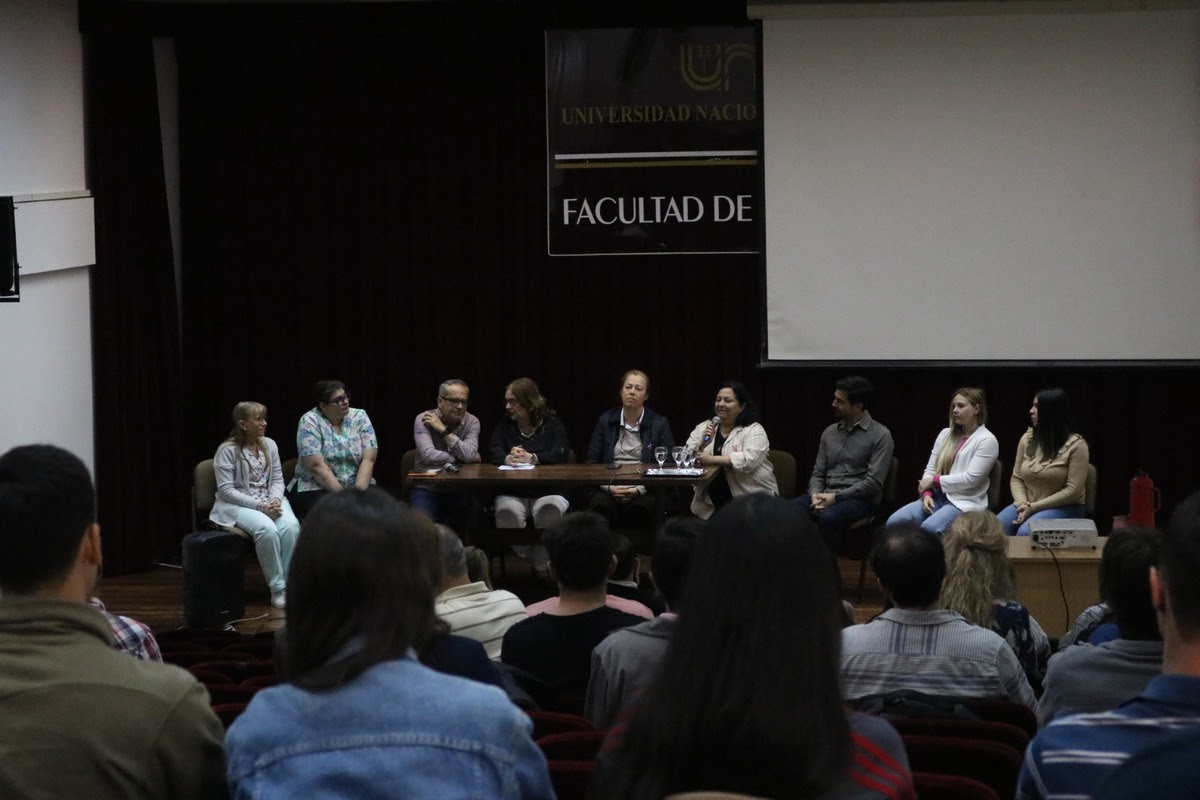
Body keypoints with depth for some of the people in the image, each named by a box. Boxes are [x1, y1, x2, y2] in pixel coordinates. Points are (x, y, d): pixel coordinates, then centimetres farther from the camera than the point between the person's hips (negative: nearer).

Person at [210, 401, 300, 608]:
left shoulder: (269, 445, 8)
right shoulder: (227, 450, -8)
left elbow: (277, 479, 11)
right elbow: (226, 490, -13)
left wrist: (275, 499, -12)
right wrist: (259, 505, -21)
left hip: (270, 500, 5)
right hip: (237, 505, -5)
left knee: (291, 526, -28)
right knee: (267, 529, -35)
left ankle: (291, 584, -21)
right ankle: (277, 588, -24)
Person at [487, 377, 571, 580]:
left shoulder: (553, 424, 6)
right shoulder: (504, 425, 13)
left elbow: (560, 453, -10)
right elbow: (493, 452, -3)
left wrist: (531, 458, -27)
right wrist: (508, 459, -28)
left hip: (548, 490, -2)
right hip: (512, 493, 2)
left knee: (550, 510, -36)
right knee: (506, 513, -33)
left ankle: (541, 560, -13)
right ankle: (539, 564, -14)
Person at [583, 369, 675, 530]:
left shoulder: (660, 424, 10)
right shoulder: (606, 420, 14)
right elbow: (592, 461, 10)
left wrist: (639, 490, -13)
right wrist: (609, 487, -10)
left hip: (644, 490, -1)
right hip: (608, 488, 1)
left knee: (640, 507, -36)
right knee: (601, 505, -34)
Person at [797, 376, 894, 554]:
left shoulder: (880, 435, -3)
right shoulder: (830, 433, 15)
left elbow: (874, 483, -10)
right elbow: (818, 473, 15)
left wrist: (836, 496, -17)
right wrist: (816, 495, -9)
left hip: (860, 499, -5)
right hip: (827, 495, 5)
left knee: (828, 517, -39)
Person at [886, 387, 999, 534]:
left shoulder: (987, 441, -3)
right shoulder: (945, 434, 17)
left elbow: (971, 478, -13)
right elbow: (930, 470, 12)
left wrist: (934, 481, -8)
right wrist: (926, 493, -8)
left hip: (965, 502, -6)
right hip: (937, 497, 6)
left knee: (928, 528, -35)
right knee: (895, 522, -19)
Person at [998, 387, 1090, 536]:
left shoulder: (1075, 445, -11)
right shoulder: (1027, 439, 7)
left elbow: (1073, 490, -15)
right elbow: (1016, 478, 9)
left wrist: (1034, 507, -18)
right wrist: (1022, 504, -12)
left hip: (1064, 508, -5)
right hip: (1028, 506, 5)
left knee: (1025, 532, -32)